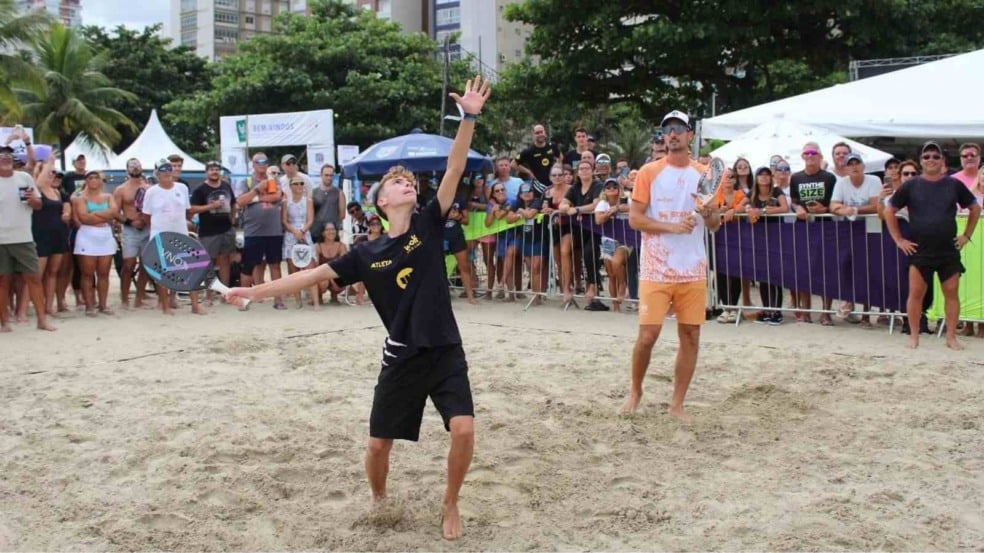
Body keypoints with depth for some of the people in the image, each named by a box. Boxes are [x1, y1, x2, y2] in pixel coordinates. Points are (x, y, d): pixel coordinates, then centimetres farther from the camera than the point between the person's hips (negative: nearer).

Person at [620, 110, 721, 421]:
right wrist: (672, 226, -16)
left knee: (691, 335, 3)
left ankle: (677, 404, 13)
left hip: (693, 270, 3)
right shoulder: (649, 172, -1)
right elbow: (634, 219, -5)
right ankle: (635, 391, 20)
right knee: (648, 334, -5)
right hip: (656, 269, -3)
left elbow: (714, 226, 12)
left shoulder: (704, 174, 8)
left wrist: (710, 214, -11)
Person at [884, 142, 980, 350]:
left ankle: (951, 337, 8)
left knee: (951, 293, 1)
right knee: (916, 293, -2)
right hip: (920, 252, -1)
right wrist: (899, 240, 1)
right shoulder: (911, 186, 1)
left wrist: (967, 235, 9)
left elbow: (975, 208, 16)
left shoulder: (954, 185, 4)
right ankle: (914, 336, 9)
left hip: (949, 252, 1)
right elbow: (889, 212, 5)